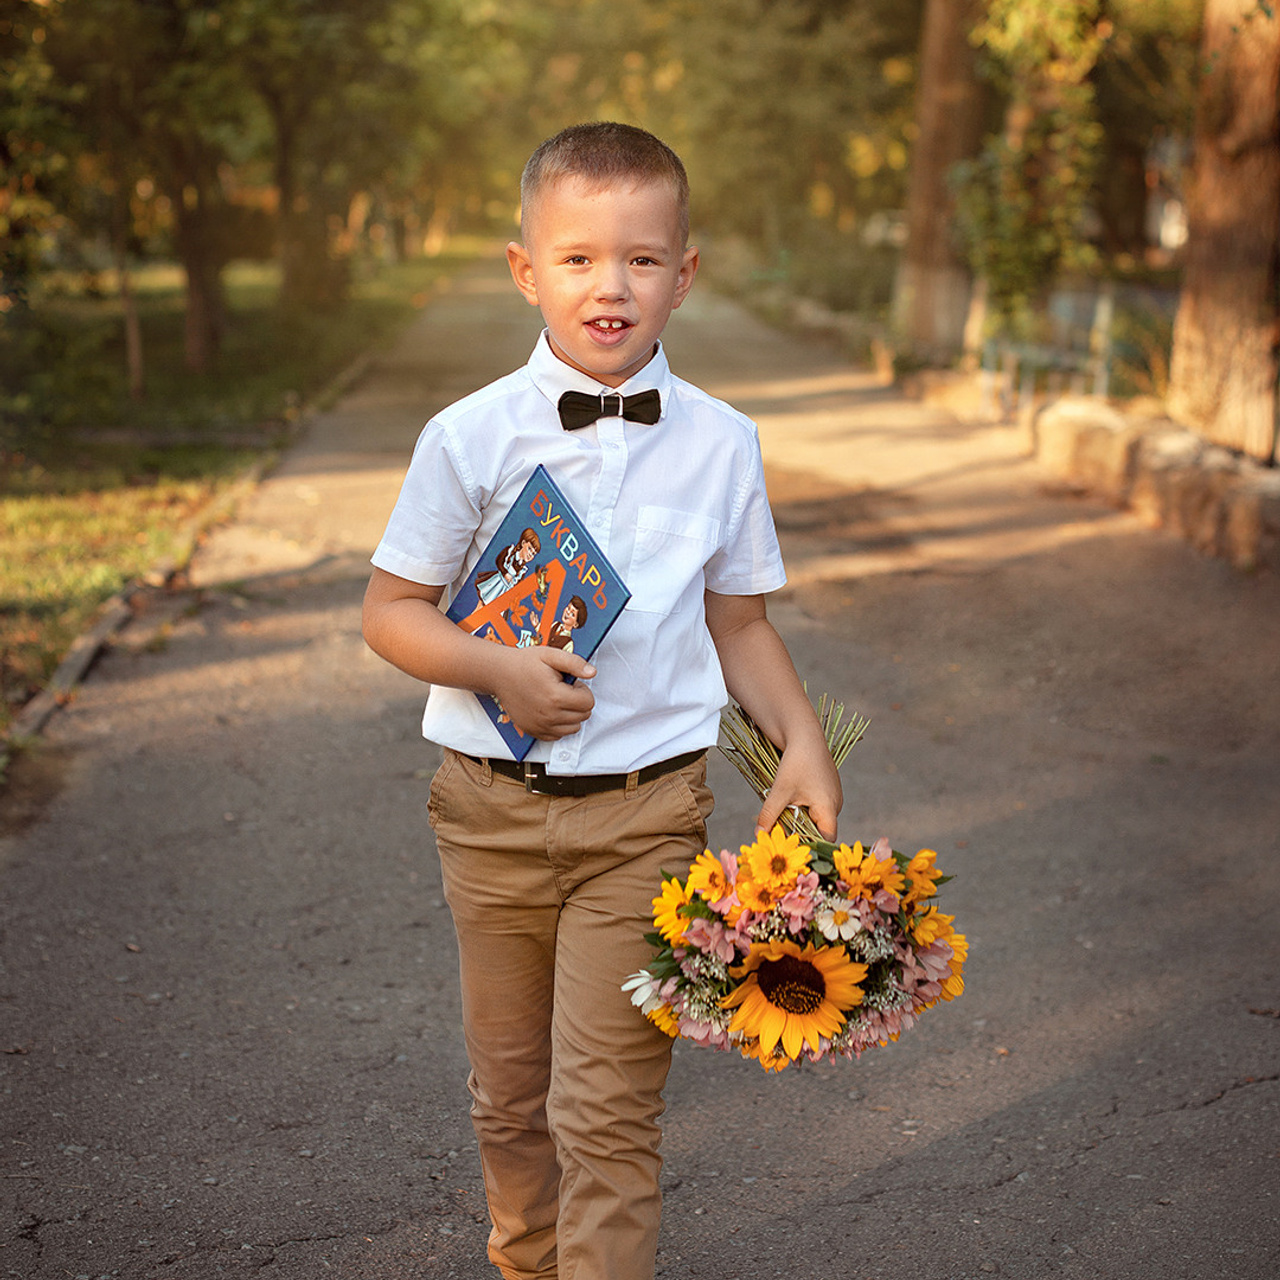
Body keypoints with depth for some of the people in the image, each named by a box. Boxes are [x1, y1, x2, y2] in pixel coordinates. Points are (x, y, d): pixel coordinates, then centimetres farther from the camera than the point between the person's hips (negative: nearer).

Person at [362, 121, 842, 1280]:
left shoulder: (721, 445, -1)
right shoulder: (471, 436, -6)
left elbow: (740, 623, 9)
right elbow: (391, 610, 0)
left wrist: (804, 744, -5)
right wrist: (498, 669, -17)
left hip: (646, 811, -1)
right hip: (494, 806, 1)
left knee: (607, 1110, -4)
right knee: (510, 1094, 17)